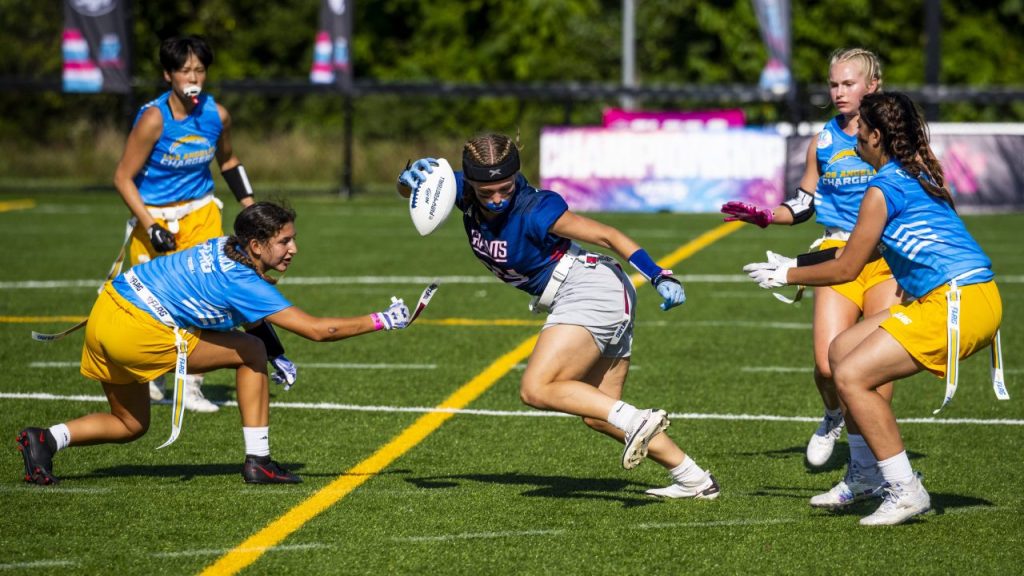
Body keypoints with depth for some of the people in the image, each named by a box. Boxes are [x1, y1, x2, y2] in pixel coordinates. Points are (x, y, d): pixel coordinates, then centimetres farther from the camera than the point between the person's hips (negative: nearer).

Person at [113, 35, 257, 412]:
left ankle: (192, 385, 0)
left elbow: (228, 161, 15)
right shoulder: (154, 119, -21)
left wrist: (249, 205, 7)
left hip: (200, 212, 3)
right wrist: (151, 227, -22)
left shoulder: (216, 115, -6)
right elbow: (123, 178, -16)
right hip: (154, 215, -3)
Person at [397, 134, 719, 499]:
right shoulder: (463, 192, -4)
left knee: (536, 390, -20)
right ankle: (693, 479, 11)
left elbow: (605, 235, -17)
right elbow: (406, 190, 9)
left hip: (590, 291, -9)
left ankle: (636, 420, -28)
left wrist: (659, 276, -22)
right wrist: (413, 176, -15)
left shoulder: (535, 211, -22)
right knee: (598, 415, 10)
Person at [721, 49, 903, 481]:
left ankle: (865, 473, -6)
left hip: (887, 257, -2)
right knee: (828, 364, -14)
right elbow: (805, 204, 22)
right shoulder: (823, 142, 12)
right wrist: (765, 216, 4)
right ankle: (835, 417, 21)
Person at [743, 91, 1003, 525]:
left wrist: (788, 275, 9)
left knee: (851, 376, -12)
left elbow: (846, 268, -5)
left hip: (958, 305, -10)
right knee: (842, 351, 15)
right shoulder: (916, 175, 17)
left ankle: (905, 491, -9)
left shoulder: (884, 188, -10)